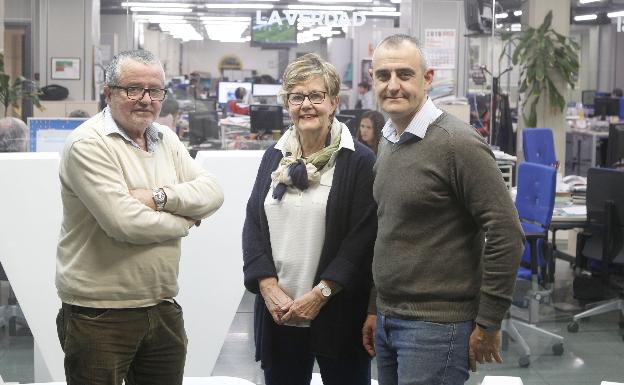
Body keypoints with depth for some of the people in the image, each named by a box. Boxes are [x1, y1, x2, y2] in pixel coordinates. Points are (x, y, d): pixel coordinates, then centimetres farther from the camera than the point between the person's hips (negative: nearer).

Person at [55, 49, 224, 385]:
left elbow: (212, 192, 2)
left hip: (163, 308, 7)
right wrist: (184, 220, -5)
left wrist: (160, 197, -15)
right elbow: (125, 224, -22)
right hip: (99, 315, -7)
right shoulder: (88, 144, -13)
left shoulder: (166, 139, 11)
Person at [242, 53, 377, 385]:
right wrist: (268, 286, -7)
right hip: (277, 312, 4)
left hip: (338, 313, -4)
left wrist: (321, 293, -15)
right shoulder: (274, 158, 10)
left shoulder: (358, 161, -6)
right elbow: (253, 225, 7)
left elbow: (364, 236, -11)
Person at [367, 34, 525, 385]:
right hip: (387, 322, 7)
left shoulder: (457, 142, -15)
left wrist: (488, 324, -13)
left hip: (436, 327, -7)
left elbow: (507, 235, -17)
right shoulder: (388, 142, 9)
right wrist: (378, 309, 16)